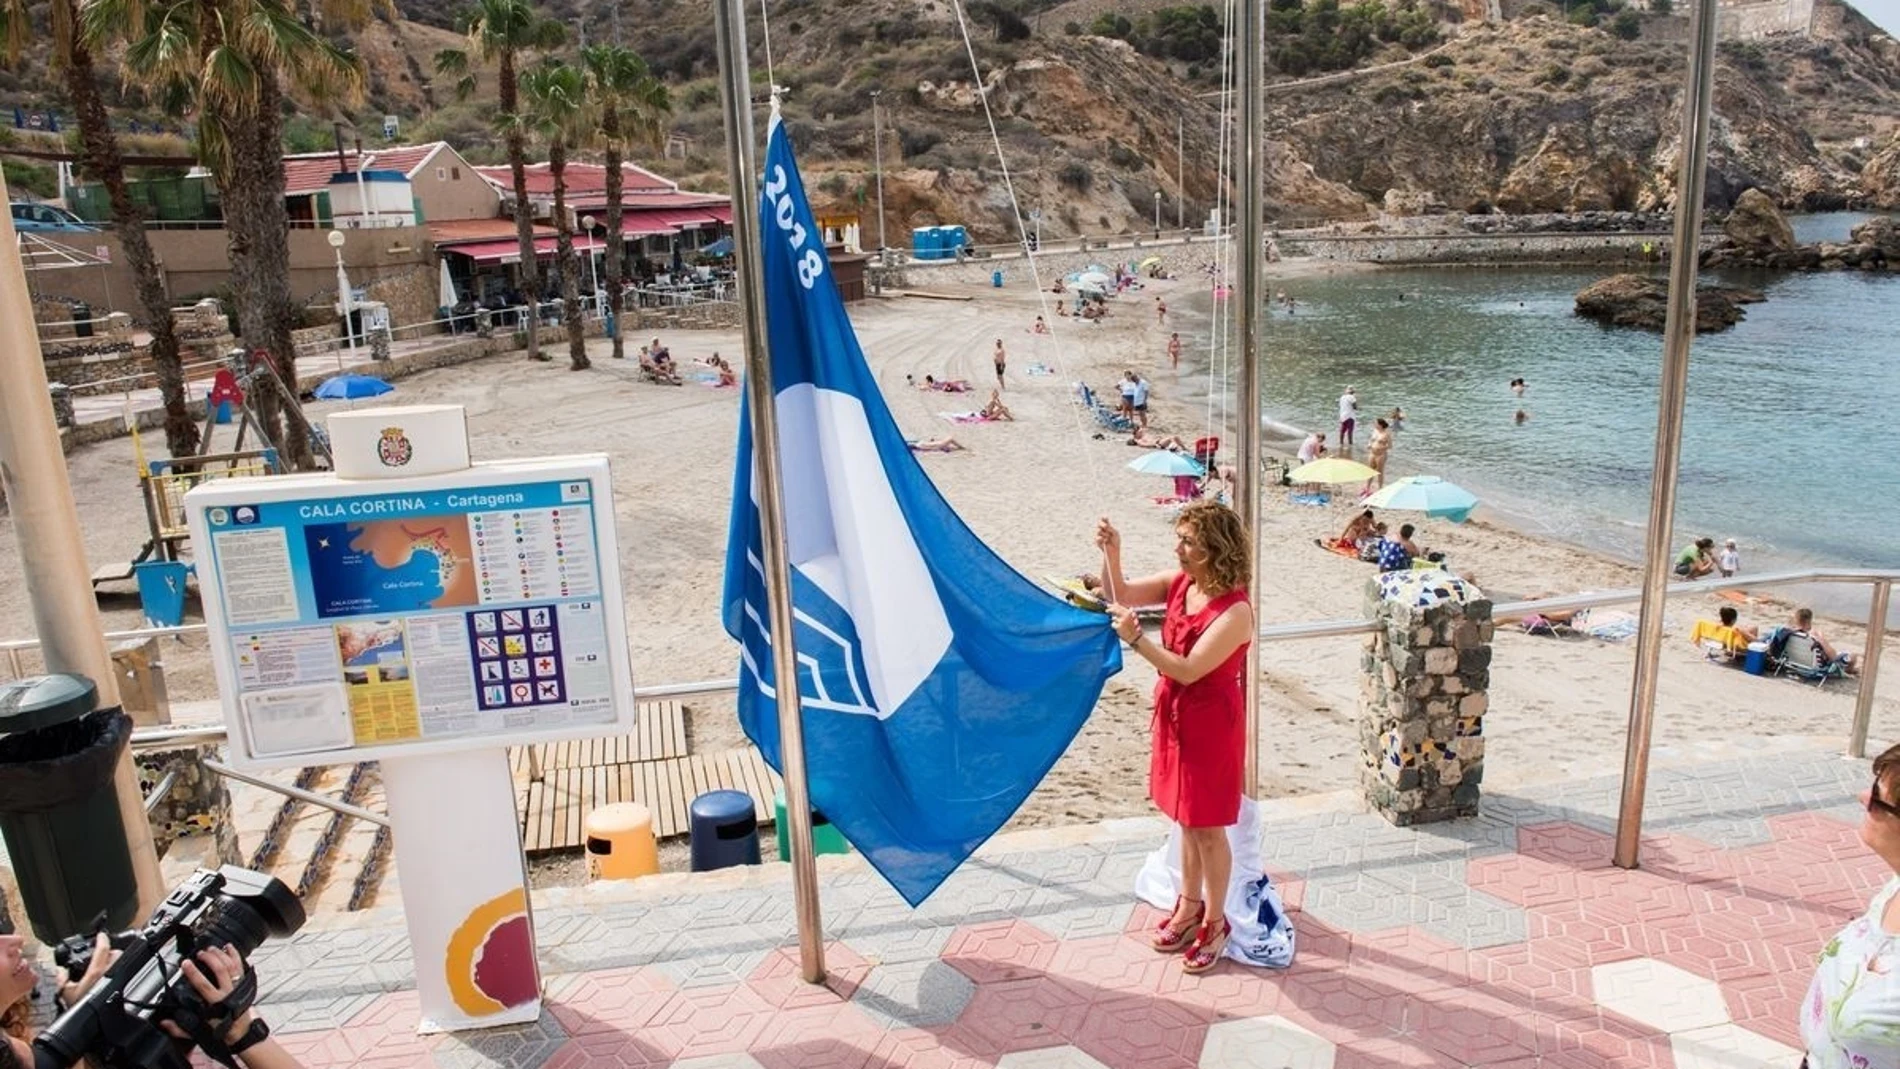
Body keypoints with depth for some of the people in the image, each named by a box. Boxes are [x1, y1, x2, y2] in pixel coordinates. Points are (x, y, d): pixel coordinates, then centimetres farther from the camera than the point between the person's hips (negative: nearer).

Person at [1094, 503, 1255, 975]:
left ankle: (1215, 922, 26)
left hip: (1211, 725, -7)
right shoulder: (1179, 582, -4)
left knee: (1207, 828, 8)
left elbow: (1188, 670, -28)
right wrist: (1111, 552, -16)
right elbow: (1120, 595, 1)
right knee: (1186, 820, 20)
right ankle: (1189, 907, 37)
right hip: (1175, 717, 7)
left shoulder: (1234, 612, -25)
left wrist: (1136, 638, -33)